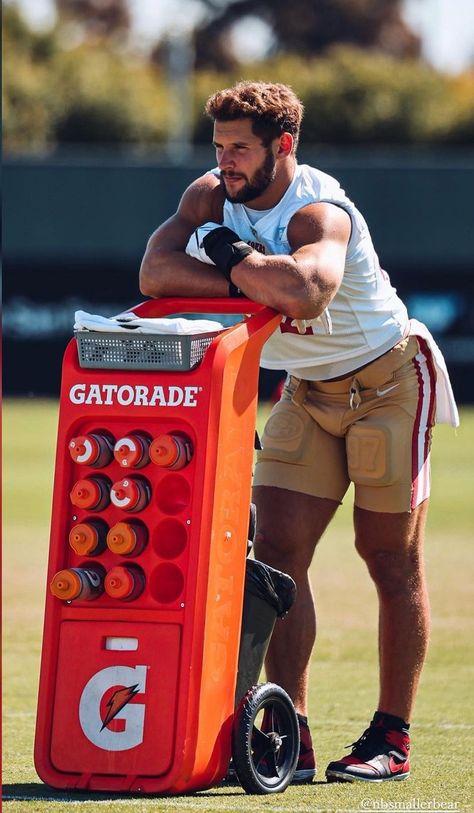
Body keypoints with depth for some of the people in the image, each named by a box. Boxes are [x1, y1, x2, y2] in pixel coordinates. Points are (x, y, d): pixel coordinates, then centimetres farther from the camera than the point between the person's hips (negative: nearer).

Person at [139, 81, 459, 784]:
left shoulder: (319, 212, -28)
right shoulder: (212, 196, -8)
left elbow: (305, 289, -48)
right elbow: (155, 272, -19)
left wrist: (233, 257, -32)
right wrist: (246, 282, -30)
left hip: (387, 381, -6)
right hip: (309, 388, 6)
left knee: (392, 559, 0)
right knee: (278, 549, -6)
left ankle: (392, 738, 8)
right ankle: (291, 738, -6)